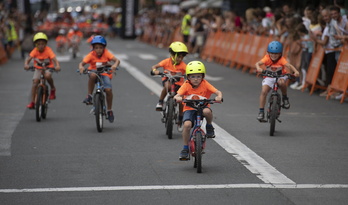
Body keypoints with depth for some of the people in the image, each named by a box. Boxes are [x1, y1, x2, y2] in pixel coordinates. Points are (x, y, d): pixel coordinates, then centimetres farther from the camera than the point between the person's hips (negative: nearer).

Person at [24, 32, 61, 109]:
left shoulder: (48, 50, -20)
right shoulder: (35, 51, -15)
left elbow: (54, 59, -30)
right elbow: (28, 59, -22)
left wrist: (57, 66, -51)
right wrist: (26, 65, -45)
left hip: (48, 68, -2)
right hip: (38, 69, 3)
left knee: (47, 75, -35)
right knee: (35, 82, -13)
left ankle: (53, 89, -6)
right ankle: (32, 102, -8)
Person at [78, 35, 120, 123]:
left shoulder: (106, 53, -12)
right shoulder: (91, 55, -13)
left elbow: (117, 60, -22)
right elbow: (82, 63, -20)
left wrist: (115, 65, -45)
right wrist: (81, 67, -44)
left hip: (105, 74, 0)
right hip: (94, 72, 0)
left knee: (108, 89, -22)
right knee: (93, 75, -38)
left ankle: (109, 111, -2)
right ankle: (89, 96, -22)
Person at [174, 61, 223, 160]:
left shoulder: (205, 84, -8)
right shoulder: (186, 85, -8)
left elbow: (218, 92, -16)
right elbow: (177, 95, -19)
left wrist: (219, 97, -39)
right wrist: (177, 98, -43)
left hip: (203, 107, 0)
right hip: (189, 108, 1)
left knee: (207, 111, -37)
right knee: (187, 124, -27)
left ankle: (209, 126, -2)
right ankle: (185, 149, -8)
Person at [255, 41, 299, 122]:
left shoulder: (281, 60, -18)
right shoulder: (267, 58, -15)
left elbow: (288, 65, -33)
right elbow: (258, 63, -29)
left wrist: (295, 71, -52)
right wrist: (258, 68, -53)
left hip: (280, 76, -2)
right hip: (269, 78, 2)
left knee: (281, 82, -38)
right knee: (264, 91, -20)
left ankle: (285, 98, -11)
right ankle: (261, 112, -11)